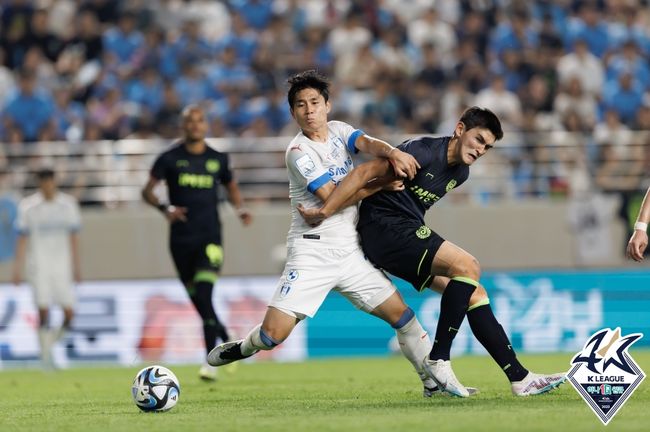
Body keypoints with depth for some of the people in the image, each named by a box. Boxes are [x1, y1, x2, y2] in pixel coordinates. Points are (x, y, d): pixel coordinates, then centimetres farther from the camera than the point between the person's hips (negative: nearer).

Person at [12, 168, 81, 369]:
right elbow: (22, 239, -1)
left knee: (69, 312, -4)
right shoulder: (28, 206, -5)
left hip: (62, 266, 3)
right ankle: (46, 354, 2)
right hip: (39, 267, -2)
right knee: (44, 310, -10)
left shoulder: (68, 204, 3)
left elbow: (73, 237, 10)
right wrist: (17, 269, -4)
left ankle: (52, 338, 25)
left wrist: (76, 267, 10)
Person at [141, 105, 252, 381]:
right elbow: (147, 191, 0)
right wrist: (165, 208, -19)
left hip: (209, 236, -1)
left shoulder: (218, 159, 7)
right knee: (197, 300, 7)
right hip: (181, 239, 1)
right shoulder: (170, 158, 1)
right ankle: (225, 338, 34)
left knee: (204, 294, -17)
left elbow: (231, 187, 23)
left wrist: (240, 210, 5)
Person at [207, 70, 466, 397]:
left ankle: (434, 380, 13)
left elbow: (367, 143, -10)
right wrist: (383, 184, -13)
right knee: (274, 332, -14)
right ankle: (244, 348, 16)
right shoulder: (299, 152, -10)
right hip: (312, 255, -6)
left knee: (400, 313, 3)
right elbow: (332, 196, -17)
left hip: (350, 253, 6)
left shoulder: (338, 130, 9)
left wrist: (391, 152, -33)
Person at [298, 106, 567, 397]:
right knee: (467, 266, -23)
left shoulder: (460, 173, 13)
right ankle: (438, 359, -16)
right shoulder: (424, 152, -16)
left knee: (474, 294, 0)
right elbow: (365, 173, -20)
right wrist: (324, 212, -22)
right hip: (384, 229, -9)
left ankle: (520, 378, 0)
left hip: (409, 231, 9)